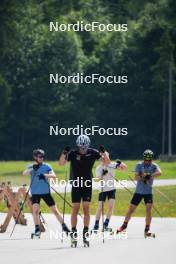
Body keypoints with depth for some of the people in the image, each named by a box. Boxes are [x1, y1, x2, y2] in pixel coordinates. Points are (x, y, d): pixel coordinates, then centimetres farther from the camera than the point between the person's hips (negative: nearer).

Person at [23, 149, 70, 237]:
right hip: (35, 193, 0)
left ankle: (64, 227, 12)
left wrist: (45, 175, -34)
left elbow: (54, 176, -15)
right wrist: (33, 168, -34)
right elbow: (24, 173, -18)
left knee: (55, 210, 2)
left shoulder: (46, 166, -1)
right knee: (35, 209, -18)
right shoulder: (31, 167, 1)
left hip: (46, 192, 0)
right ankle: (37, 229, -9)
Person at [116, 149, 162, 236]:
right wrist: (142, 176, -32)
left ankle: (147, 229, -3)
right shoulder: (139, 165, -1)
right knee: (131, 209, 6)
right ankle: (124, 225, 23)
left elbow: (159, 172, -26)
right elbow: (136, 177, -11)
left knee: (148, 210, -13)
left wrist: (150, 175, -41)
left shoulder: (154, 166, -4)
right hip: (138, 191, 1)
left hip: (148, 192, -1)